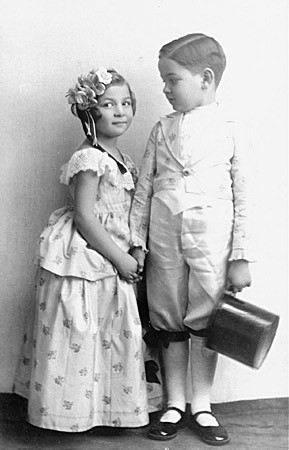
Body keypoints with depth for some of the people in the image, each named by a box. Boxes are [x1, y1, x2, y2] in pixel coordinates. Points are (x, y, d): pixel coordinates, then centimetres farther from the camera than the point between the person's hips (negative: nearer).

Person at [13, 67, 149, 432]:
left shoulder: (120, 161, 12)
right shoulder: (89, 159, -16)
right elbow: (84, 217, -21)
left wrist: (128, 256, 9)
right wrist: (121, 258, -16)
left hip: (110, 262, 9)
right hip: (81, 259, -9)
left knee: (112, 335, 15)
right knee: (78, 336, 0)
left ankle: (104, 404, 28)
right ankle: (73, 407, 13)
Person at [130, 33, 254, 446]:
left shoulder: (230, 132, -2)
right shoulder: (162, 129, 6)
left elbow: (242, 199, -2)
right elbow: (144, 188, 8)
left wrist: (241, 257, -4)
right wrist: (136, 240, 3)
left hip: (211, 241, -3)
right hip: (164, 238, 3)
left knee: (205, 322, 6)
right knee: (169, 323, 9)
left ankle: (201, 407, 22)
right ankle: (174, 405, 23)